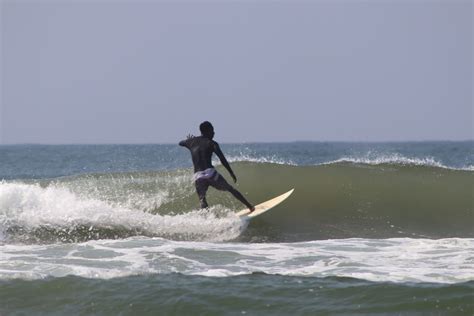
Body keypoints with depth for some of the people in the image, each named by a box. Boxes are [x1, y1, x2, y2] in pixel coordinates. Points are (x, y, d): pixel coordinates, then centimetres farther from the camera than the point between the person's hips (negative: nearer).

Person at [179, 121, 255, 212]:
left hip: (197, 177, 3)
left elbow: (180, 143, 41)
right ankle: (250, 206, 16)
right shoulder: (211, 143, 6)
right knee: (230, 189, 13)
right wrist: (232, 173, 1)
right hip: (210, 173, -2)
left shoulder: (191, 141, 17)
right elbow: (223, 160, -4)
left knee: (202, 201, 8)